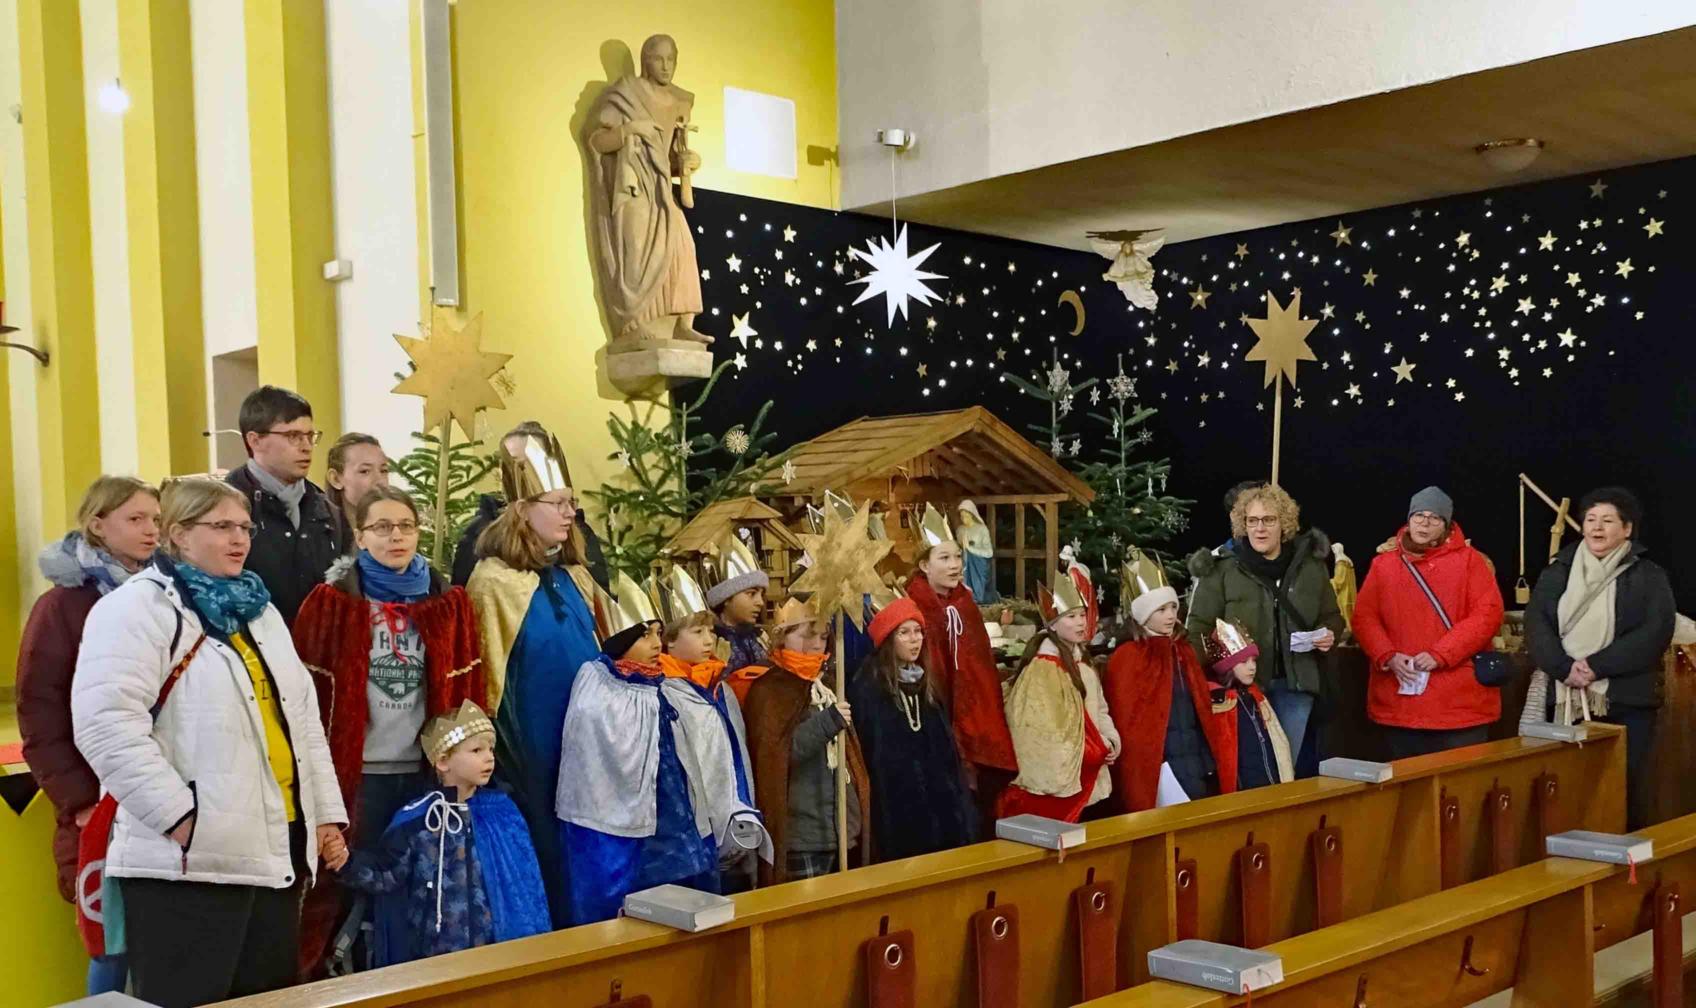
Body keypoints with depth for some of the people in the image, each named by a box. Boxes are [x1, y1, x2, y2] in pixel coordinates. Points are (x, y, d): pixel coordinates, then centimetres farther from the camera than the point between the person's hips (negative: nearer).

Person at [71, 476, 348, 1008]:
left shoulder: (258, 610, 19)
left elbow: (302, 718, 20)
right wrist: (181, 817, -21)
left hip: (275, 852, 8)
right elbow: (107, 724, -18)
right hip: (189, 859, -8)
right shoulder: (138, 607, -6)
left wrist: (327, 814, 14)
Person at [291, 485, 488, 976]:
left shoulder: (448, 603, 7)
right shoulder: (332, 601, -3)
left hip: (428, 767, 3)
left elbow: (466, 689, 9)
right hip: (355, 770, -3)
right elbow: (311, 692, -5)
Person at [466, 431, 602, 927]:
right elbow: (488, 675, -9)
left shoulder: (574, 578, 10)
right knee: (539, 852, 1)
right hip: (529, 743, -6)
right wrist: (498, 744, -7)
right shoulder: (494, 580, -11)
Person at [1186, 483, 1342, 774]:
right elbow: (1199, 627, -3)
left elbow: (1332, 616, 19)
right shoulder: (1222, 569, -3)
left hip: (1294, 684, 3)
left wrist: (1328, 634, -4)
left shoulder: (1310, 565, 7)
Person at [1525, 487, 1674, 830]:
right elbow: (1535, 623, 1)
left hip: (1626, 701, -2)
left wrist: (1597, 666, -16)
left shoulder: (1649, 576, 5)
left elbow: (1655, 633, -8)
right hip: (1566, 700, 2)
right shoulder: (1558, 572, 13)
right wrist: (1564, 668, -15)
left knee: (1625, 789, 0)